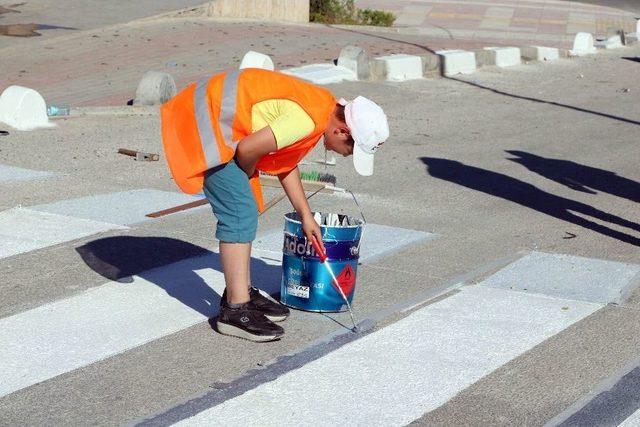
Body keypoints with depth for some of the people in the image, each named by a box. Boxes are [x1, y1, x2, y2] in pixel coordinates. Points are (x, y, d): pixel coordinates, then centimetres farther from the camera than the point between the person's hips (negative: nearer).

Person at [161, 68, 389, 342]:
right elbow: (248, 149, -24)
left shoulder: (322, 105, 9)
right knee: (240, 214, -12)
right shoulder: (308, 120, -24)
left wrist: (306, 215, 19)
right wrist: (247, 176, -1)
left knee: (244, 212, 15)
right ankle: (235, 310, -10)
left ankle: (241, 291, 24)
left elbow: (285, 161, 19)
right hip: (204, 121, -11)